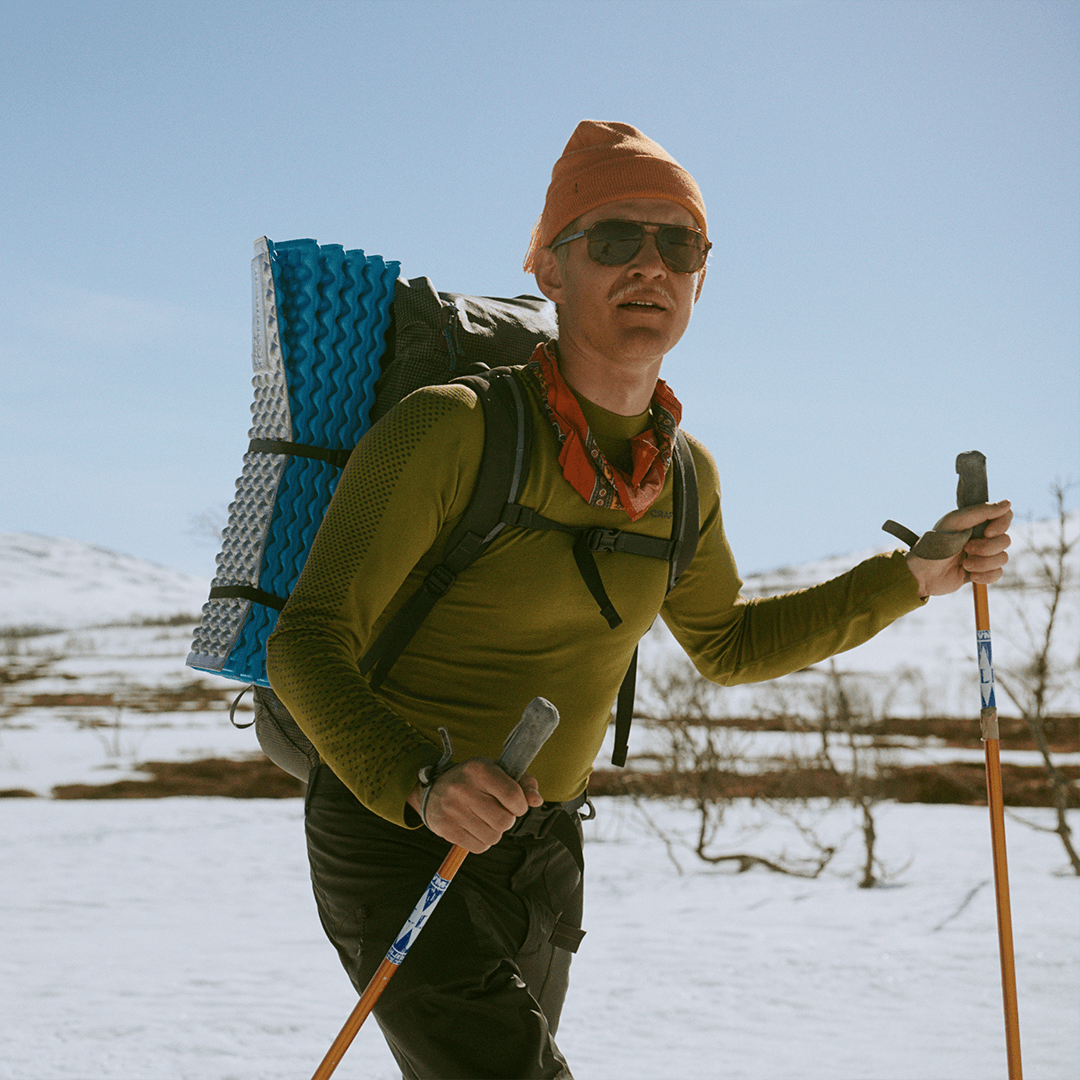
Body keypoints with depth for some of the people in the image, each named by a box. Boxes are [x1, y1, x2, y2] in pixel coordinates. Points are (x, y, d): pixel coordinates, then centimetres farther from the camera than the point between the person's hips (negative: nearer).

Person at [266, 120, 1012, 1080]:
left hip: (542, 853, 7)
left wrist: (915, 577, 10)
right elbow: (307, 646, -20)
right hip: (391, 833, -7)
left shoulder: (682, 475, 1)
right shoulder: (448, 430, -19)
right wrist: (422, 784, -39)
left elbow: (725, 645, 18)